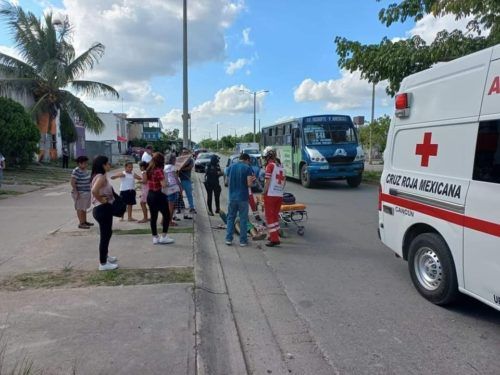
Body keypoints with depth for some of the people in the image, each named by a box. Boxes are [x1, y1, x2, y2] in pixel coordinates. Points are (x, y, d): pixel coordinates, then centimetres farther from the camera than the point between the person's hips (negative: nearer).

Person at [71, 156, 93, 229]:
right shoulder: (76, 171, -18)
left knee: (84, 208, 17)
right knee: (80, 208, -1)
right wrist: (77, 193, -23)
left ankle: (85, 221, 27)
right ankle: (81, 223, 4)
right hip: (80, 193, -9)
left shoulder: (86, 170, 8)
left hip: (86, 192, 9)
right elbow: (72, 183, -21)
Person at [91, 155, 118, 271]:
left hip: (103, 209, 11)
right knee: (105, 235, -1)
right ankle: (103, 263, 10)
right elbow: (94, 190, -36)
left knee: (107, 233, 24)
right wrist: (101, 200, -21)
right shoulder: (101, 177, -19)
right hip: (103, 209, -11)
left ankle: (105, 256, 41)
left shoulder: (100, 176, 12)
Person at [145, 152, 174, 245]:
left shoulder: (149, 170, 6)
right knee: (166, 216, 5)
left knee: (153, 217, 12)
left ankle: (155, 237, 18)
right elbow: (163, 185, -26)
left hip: (150, 195, 8)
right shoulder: (159, 170, -17)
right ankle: (164, 237, 6)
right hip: (159, 195, -8)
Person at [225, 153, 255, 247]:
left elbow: (228, 181, 11)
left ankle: (228, 239, 14)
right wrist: (252, 179, 6)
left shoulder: (231, 167, 6)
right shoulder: (247, 168, -7)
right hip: (243, 198, -3)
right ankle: (243, 240, 10)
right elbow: (249, 184, -14)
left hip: (232, 197, 4)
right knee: (243, 219, 5)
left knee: (230, 218, 14)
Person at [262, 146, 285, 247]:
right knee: (275, 215, 19)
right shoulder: (280, 165, 12)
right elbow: (283, 181, 14)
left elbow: (268, 181, -15)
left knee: (270, 216, -1)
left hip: (270, 195, -7)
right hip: (280, 195, 7)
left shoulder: (270, 165, -10)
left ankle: (274, 239, -3)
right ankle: (275, 234, 29)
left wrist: (264, 192, -5)